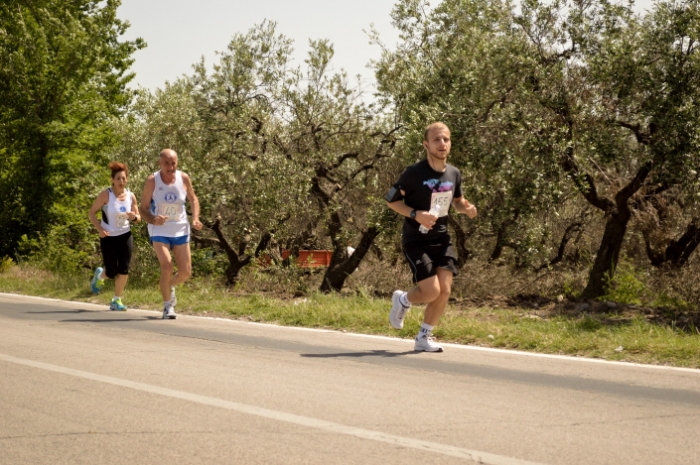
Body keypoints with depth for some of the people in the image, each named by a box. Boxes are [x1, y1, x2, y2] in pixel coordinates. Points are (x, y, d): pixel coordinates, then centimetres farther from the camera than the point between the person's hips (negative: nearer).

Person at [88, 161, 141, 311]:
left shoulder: (131, 196, -1)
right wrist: (99, 229, -22)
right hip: (108, 238, -3)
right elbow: (91, 213, -7)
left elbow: (138, 217, 10)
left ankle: (116, 300, 11)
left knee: (123, 270, -6)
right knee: (112, 273, -1)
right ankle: (100, 275, 37)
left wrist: (134, 217, -14)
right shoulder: (106, 195, -13)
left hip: (125, 236, 3)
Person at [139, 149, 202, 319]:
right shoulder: (152, 181, -13)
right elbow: (143, 208, -6)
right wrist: (153, 220, -26)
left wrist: (195, 218, -6)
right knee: (167, 267, -20)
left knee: (185, 272, 2)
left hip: (180, 230, 3)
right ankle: (168, 306, -2)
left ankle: (170, 286, 37)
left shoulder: (184, 178, -7)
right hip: (159, 231, -3)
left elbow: (193, 199, 10)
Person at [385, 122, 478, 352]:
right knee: (431, 291, -14)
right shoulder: (414, 173, -14)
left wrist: (467, 208, -4)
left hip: (441, 239, 5)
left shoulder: (454, 174, 3)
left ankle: (424, 337, 15)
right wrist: (416, 214, -21)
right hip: (416, 240, -5)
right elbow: (391, 200, -7)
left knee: (444, 291, -4)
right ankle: (402, 300, 21)